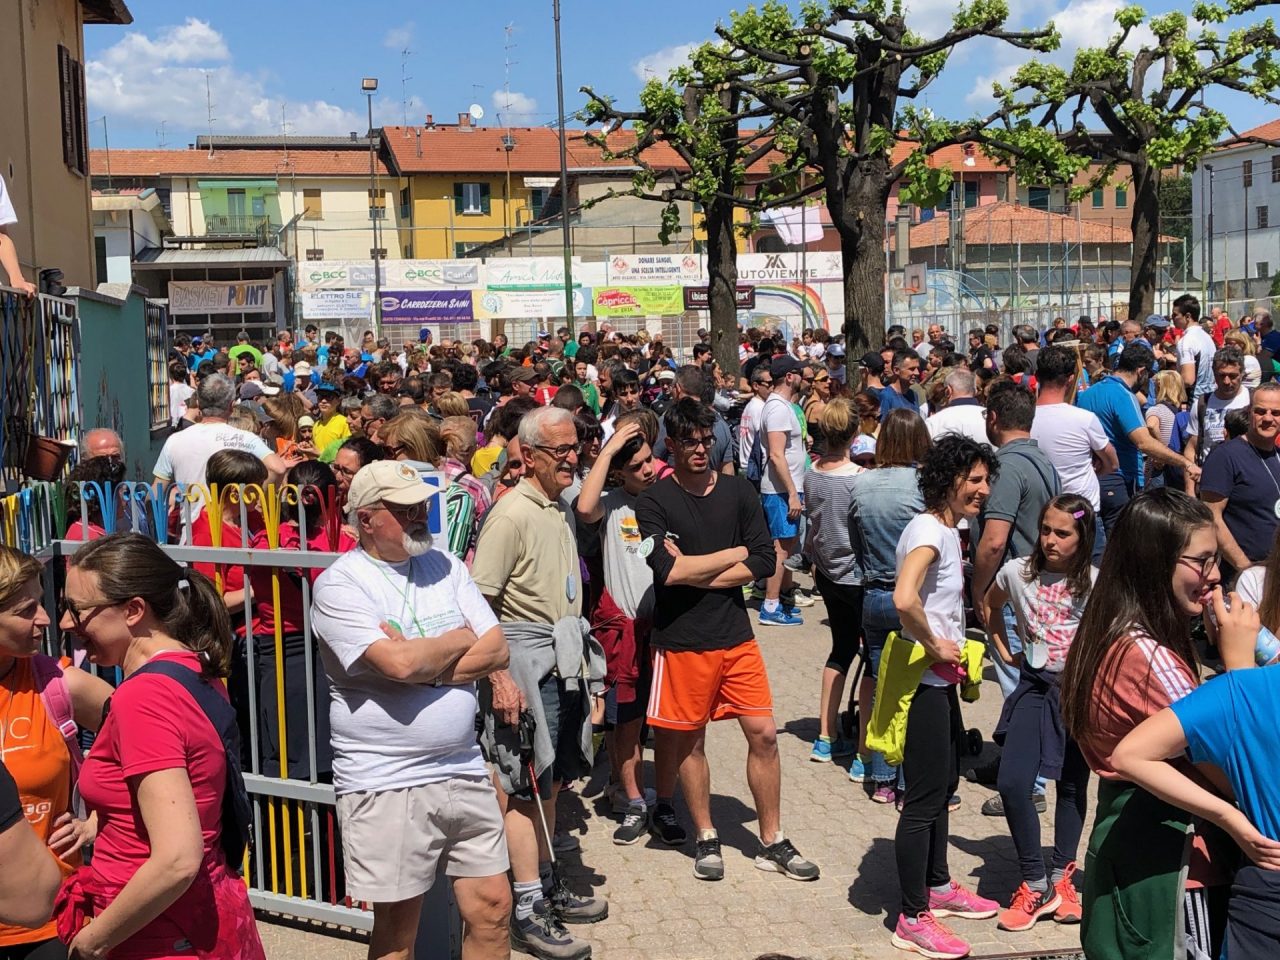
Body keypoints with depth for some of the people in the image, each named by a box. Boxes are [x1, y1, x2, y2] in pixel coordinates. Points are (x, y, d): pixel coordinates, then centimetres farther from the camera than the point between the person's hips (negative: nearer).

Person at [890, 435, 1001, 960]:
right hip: (924, 681, -10)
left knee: (944, 784, 21)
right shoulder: (928, 530, -20)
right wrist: (936, 646, -23)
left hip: (943, 680, 10)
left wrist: (955, 652, 13)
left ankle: (939, 887, 38)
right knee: (924, 798, -2)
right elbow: (904, 599, -38)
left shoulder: (948, 531, 10)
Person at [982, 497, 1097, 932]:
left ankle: (1062, 878, 27)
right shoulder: (1017, 572, -2)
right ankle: (1034, 885, 4)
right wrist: (1003, 650, 12)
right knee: (1012, 784, -9)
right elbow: (991, 605, 18)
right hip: (1034, 687, 2)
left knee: (1072, 786, 11)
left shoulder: (1095, 582, -10)